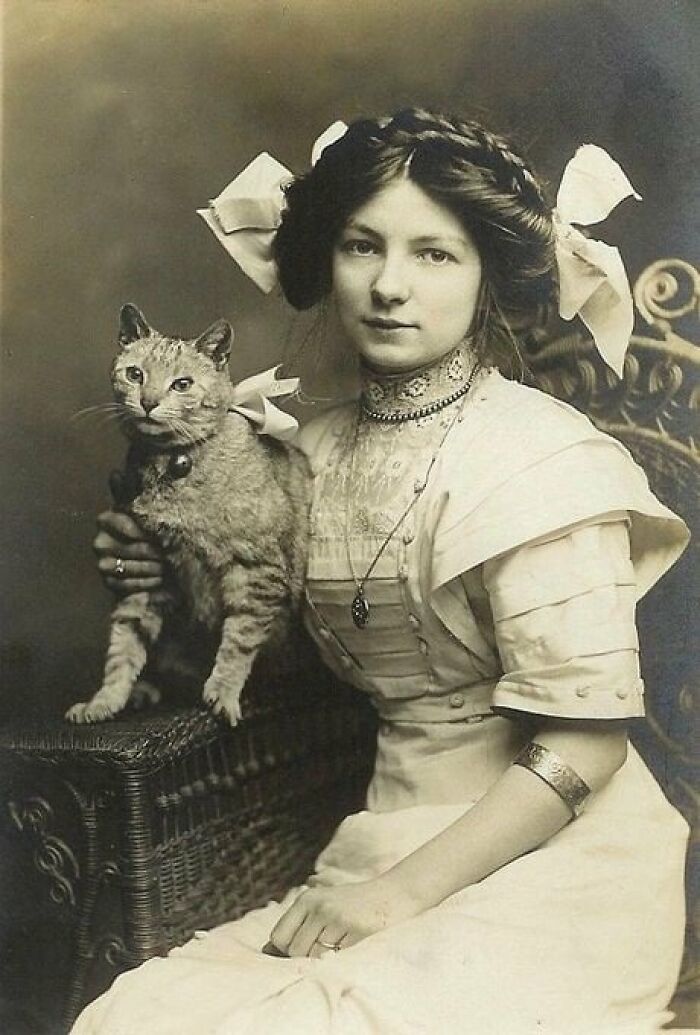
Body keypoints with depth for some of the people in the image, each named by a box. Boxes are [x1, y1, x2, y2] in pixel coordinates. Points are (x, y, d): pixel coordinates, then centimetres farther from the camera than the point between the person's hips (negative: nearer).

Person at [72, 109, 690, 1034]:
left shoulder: (538, 460, -15)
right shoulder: (321, 450, 6)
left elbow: (584, 740, -17)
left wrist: (400, 891, -18)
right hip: (382, 840, 5)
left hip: (538, 862, -5)